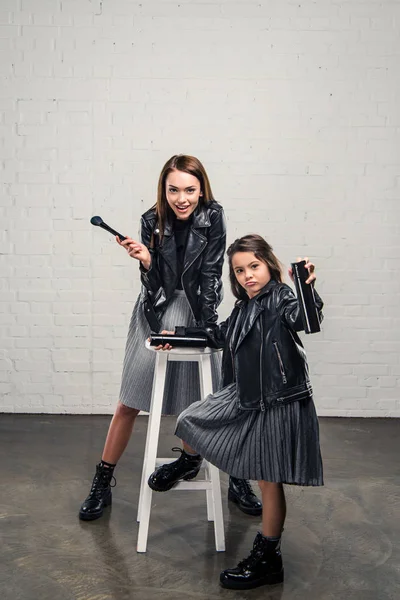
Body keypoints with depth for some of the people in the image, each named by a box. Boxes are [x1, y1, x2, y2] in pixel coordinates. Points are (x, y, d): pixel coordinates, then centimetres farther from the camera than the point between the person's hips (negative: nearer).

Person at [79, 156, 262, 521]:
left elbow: (211, 274, -12)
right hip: (156, 314, 1)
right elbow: (153, 283, -8)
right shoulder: (152, 221, -8)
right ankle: (103, 482, 18)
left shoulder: (212, 217, -12)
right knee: (129, 404, 4)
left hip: (197, 313, -1)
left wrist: (205, 327, -16)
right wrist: (145, 260, -29)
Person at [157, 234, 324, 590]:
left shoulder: (282, 298, -14)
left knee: (269, 482, 2)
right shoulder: (244, 308, 10)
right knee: (192, 422, 20)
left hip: (278, 404, -8)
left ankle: (267, 561, 20)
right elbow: (220, 336, 26)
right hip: (247, 400, 8)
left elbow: (305, 320, -36)